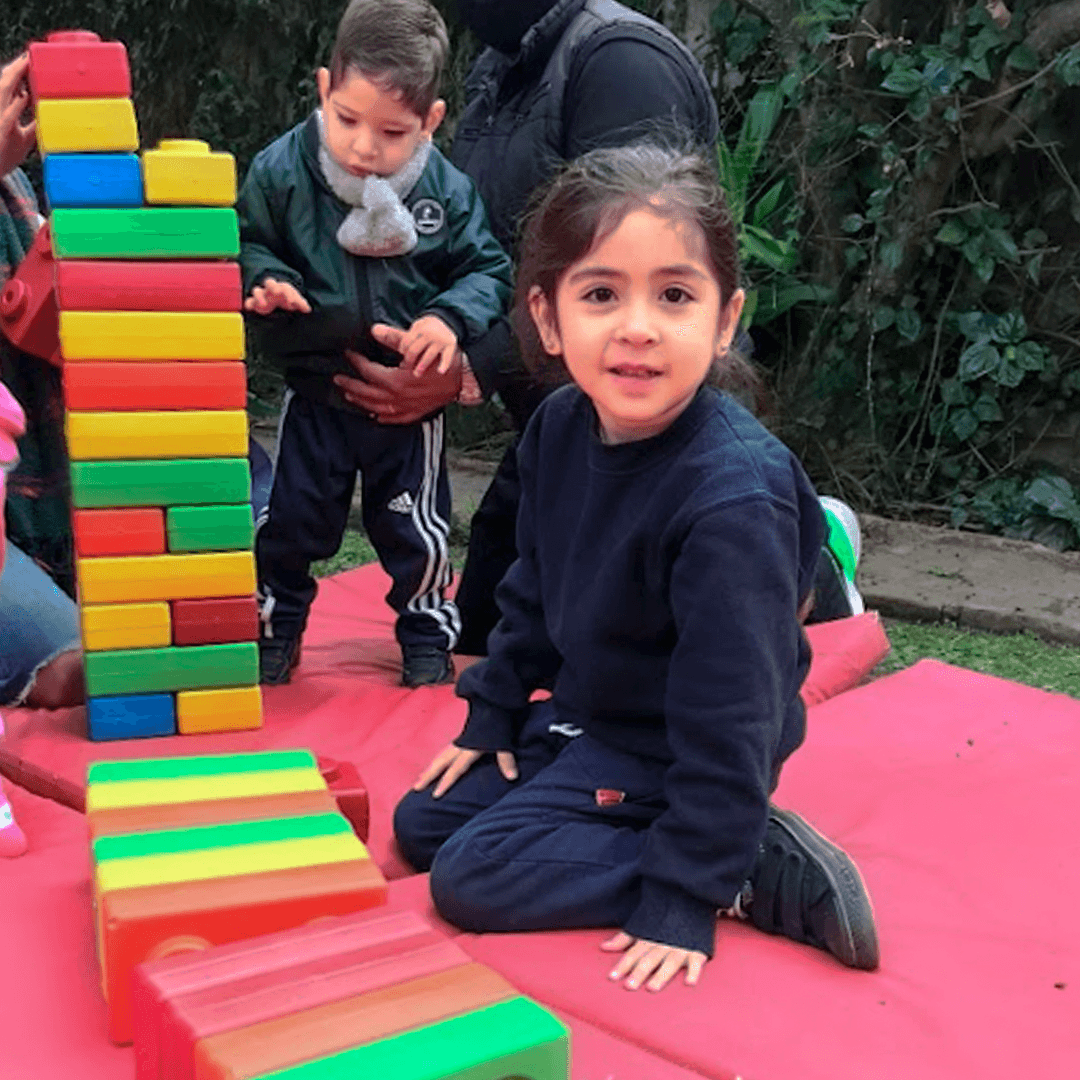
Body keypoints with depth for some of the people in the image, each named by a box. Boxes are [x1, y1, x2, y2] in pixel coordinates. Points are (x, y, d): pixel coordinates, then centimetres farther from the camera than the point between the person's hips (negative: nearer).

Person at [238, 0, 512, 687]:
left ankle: (428, 637, 33)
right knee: (290, 520, 10)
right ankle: (275, 626, 32)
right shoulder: (281, 171, -11)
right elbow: (246, 242, 1)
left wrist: (451, 319, -22)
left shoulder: (448, 190, -11)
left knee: (415, 530, 12)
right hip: (315, 392, 0)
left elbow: (487, 270, -3)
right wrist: (265, 281, -20)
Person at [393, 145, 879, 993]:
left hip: (670, 757, -8)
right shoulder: (560, 428, -8)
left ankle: (756, 872, -8)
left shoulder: (735, 498, -32)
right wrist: (492, 719, 12)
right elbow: (533, 594, 9)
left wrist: (683, 898, -24)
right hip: (582, 716, 8)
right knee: (422, 826, 10)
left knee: (473, 878, -15)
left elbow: (730, 716, -28)